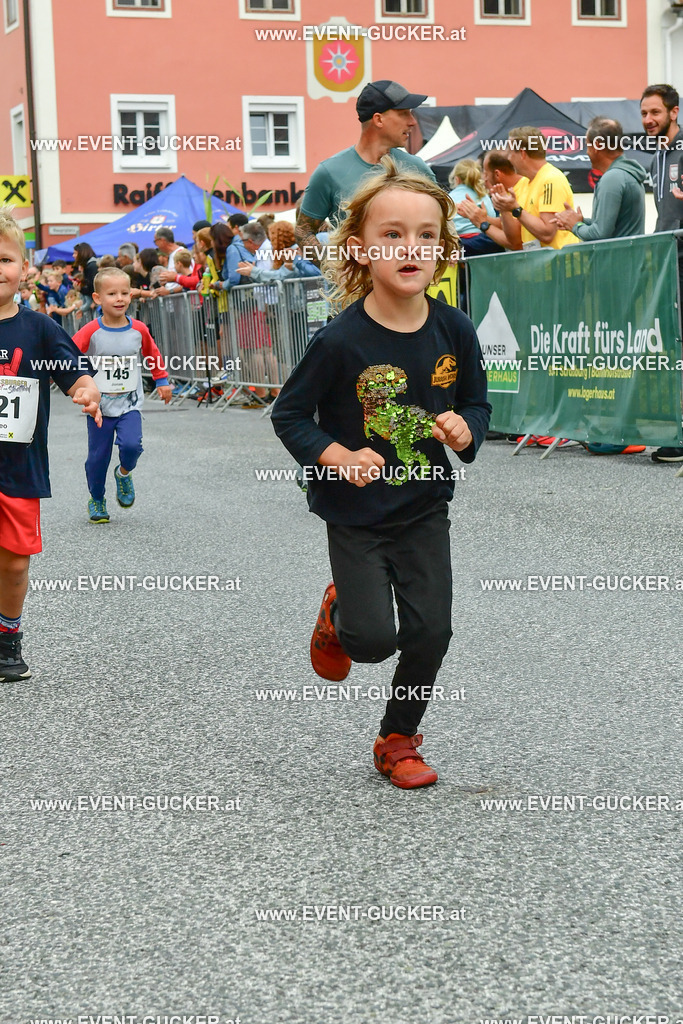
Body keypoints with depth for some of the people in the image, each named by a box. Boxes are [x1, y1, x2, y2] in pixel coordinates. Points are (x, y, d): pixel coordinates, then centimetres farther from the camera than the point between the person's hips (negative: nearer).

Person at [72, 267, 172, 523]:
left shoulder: (138, 330, -2)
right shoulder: (91, 332, -10)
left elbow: (152, 354, 16)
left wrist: (162, 381, 22)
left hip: (130, 403, 1)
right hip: (99, 405, -1)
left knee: (131, 445, -20)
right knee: (98, 456, 5)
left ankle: (124, 474, 14)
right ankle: (96, 500, 29)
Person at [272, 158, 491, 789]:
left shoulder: (454, 331, -7)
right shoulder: (341, 340, -19)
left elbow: (476, 403, 8)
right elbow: (290, 414, -8)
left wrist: (465, 430, -13)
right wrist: (337, 456, -22)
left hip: (426, 510, 4)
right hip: (356, 513, -3)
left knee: (430, 631, 3)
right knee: (374, 639, -7)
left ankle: (398, 740, 26)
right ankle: (338, 616, 31)